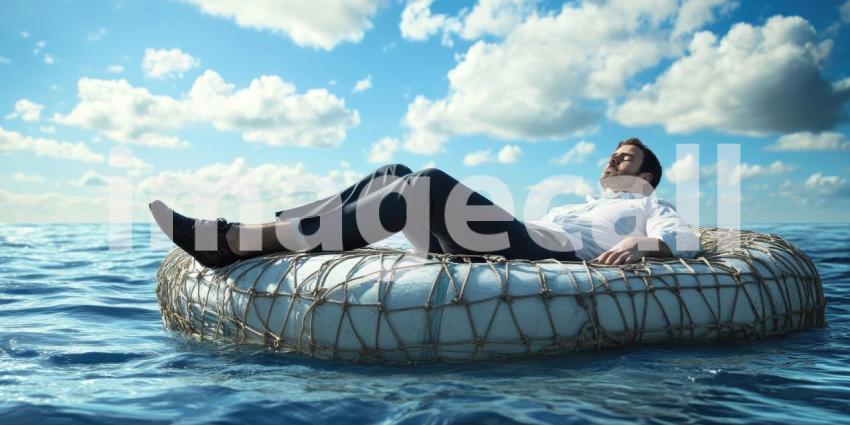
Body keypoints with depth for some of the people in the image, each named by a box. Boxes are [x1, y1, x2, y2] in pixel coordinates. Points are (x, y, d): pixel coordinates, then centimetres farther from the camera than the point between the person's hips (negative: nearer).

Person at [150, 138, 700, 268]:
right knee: (396, 177, -9)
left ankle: (250, 240, -35)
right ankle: (235, 238, -20)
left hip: (557, 252, -7)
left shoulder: (647, 207, 23)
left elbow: (689, 238, 3)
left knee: (432, 185, -29)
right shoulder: (586, 204, 42)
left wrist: (643, 242, -17)